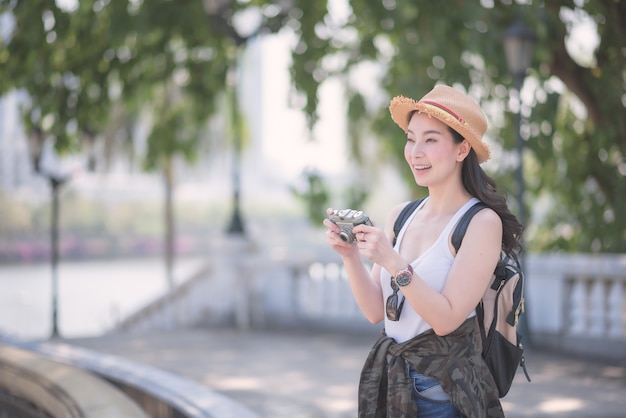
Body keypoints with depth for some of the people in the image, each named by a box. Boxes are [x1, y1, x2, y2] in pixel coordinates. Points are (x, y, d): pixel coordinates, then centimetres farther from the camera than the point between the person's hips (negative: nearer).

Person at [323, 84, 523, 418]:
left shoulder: (482, 222, -13)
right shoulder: (401, 215, 3)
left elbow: (446, 319, -19)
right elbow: (376, 311, 2)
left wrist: (392, 262, -27)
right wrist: (350, 255, -12)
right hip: (388, 383, 5)